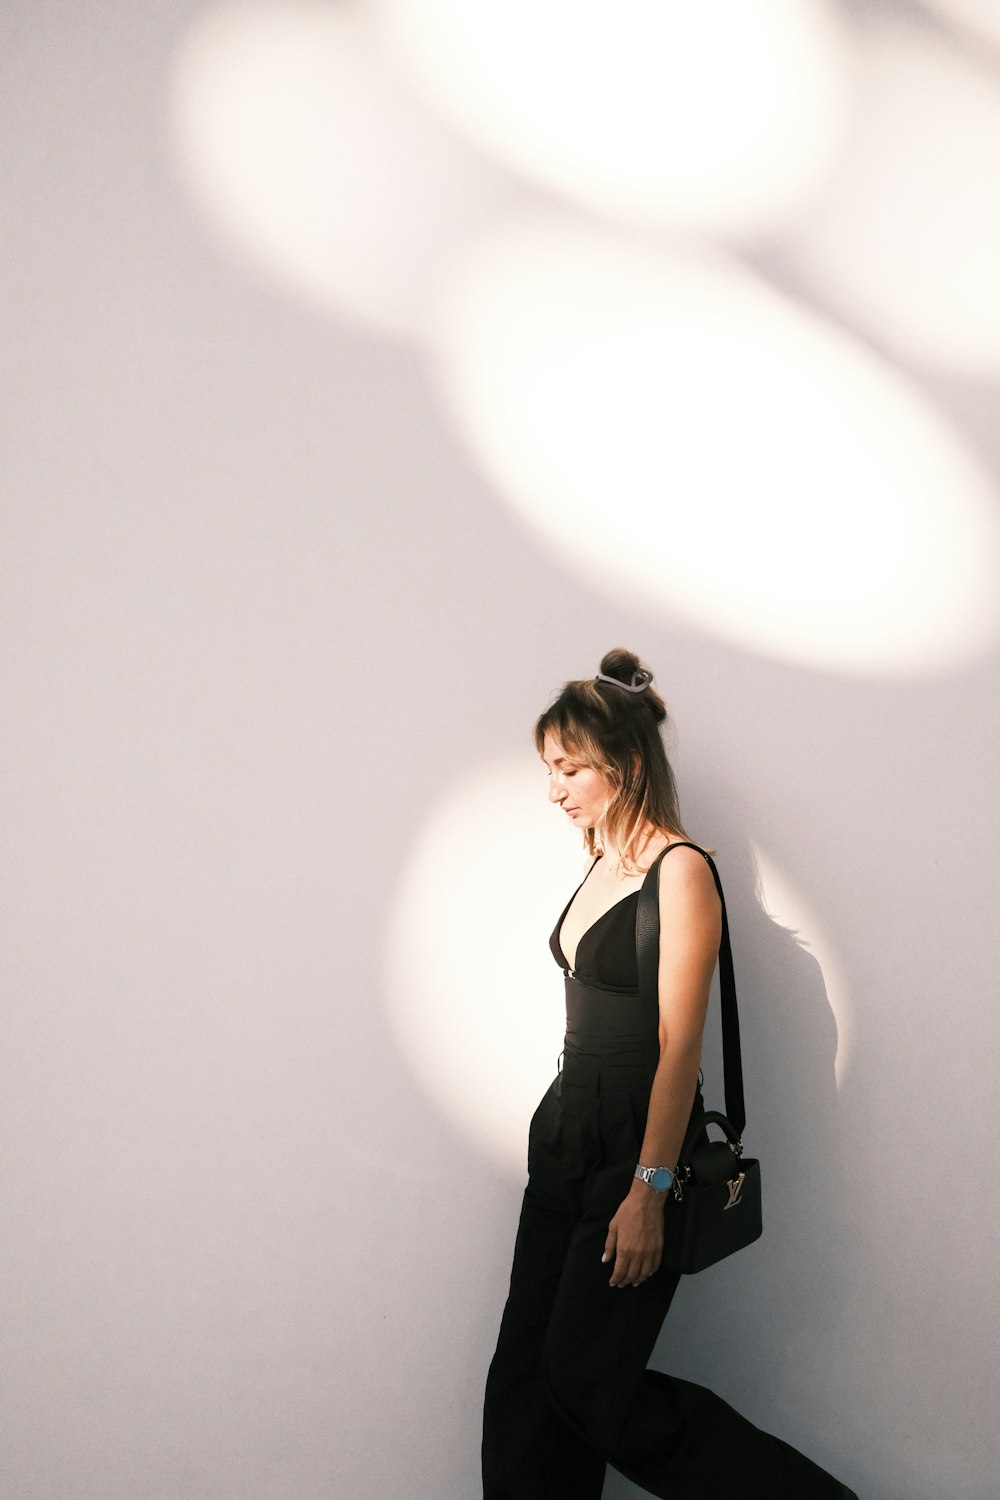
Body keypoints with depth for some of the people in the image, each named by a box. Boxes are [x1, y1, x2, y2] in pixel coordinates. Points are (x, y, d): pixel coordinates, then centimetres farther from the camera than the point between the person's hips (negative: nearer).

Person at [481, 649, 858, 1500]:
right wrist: (569, 1126, 15)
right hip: (568, 1127, 8)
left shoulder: (681, 871, -14)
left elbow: (679, 1043, -18)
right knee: (524, 1372, 7)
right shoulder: (602, 863, 11)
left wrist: (648, 1190, -20)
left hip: (637, 1139, -8)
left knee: (588, 1381, -3)